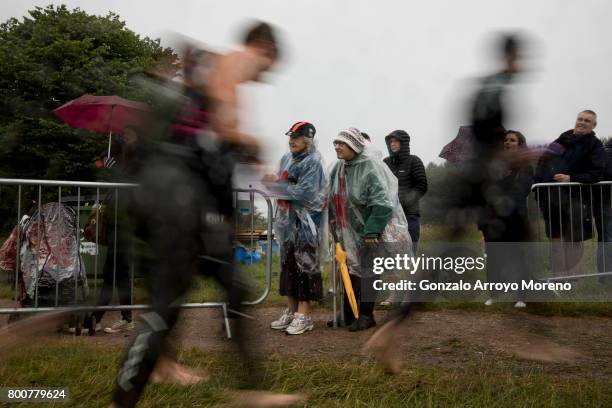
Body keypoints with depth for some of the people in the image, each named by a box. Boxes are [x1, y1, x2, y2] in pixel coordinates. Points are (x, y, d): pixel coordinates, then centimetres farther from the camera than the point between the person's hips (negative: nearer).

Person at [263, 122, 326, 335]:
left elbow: (302, 193, -19)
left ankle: (304, 315, 2)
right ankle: (291, 310, 22)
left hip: (306, 222, -8)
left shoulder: (313, 162, -11)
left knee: (305, 265, -4)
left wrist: (275, 184, -16)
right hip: (287, 219, 8)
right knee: (287, 264, 12)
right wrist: (272, 181, -2)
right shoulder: (286, 159, 11)